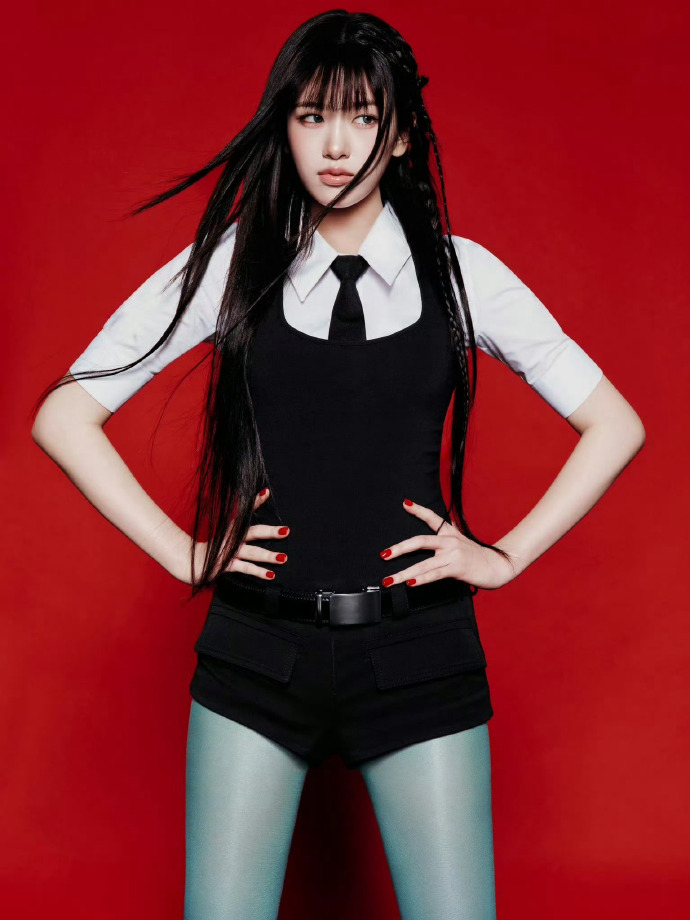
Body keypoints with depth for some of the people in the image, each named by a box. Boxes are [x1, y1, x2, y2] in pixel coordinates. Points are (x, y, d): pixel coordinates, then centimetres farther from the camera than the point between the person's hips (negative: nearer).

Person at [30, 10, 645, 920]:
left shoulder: (460, 273, 2)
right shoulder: (231, 265, 1)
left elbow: (614, 423, 9)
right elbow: (63, 416, 3)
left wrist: (506, 556, 3)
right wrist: (181, 552, 0)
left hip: (417, 653, 0)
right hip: (258, 650, 0)